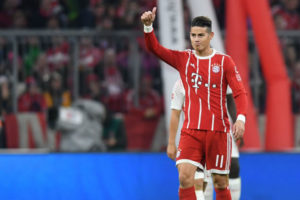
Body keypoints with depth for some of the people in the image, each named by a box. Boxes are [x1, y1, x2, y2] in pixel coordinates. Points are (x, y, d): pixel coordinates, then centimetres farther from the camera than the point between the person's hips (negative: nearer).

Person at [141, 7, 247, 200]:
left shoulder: (224, 61, 1)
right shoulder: (183, 59, 7)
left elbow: (240, 92, -3)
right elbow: (155, 48, -2)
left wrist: (241, 118, -19)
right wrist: (148, 26, -21)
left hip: (218, 130, -1)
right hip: (191, 131, 1)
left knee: (220, 183, 4)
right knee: (185, 177, -15)